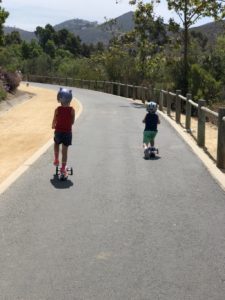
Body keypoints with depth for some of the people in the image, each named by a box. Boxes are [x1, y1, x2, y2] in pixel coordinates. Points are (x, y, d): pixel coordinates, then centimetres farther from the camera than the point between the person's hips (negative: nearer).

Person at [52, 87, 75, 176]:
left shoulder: (57, 110, -12)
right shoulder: (72, 110, -10)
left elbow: (54, 121, -4)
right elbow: (72, 122, -1)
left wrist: (53, 126, 18)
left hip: (58, 131, 0)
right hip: (68, 132, 0)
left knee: (56, 144, 31)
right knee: (65, 150, 6)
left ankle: (56, 160, 31)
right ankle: (63, 168, 9)